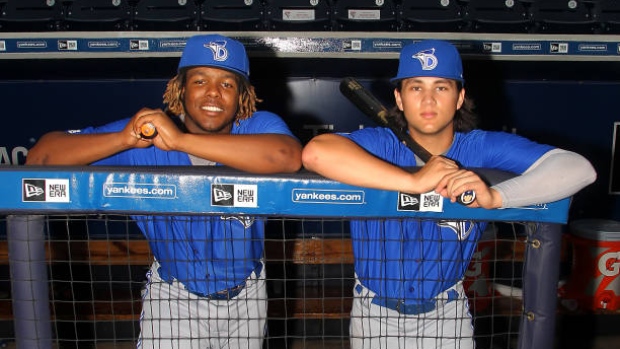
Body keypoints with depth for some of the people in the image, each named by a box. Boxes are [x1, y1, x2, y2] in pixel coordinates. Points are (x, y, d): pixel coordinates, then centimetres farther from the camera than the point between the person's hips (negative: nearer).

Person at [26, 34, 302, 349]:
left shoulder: (260, 127, -22)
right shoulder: (147, 134, -20)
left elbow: (290, 157, -47)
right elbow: (40, 156, -23)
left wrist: (182, 140, -50)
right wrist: (123, 139, -40)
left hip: (246, 292, 2)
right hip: (173, 294, -1)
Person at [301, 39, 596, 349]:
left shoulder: (485, 149, -14)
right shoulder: (380, 145, -20)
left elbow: (579, 169, -23)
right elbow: (315, 152, -40)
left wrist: (495, 196, -40)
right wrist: (415, 181, -43)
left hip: (447, 314, 1)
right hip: (375, 312, 0)